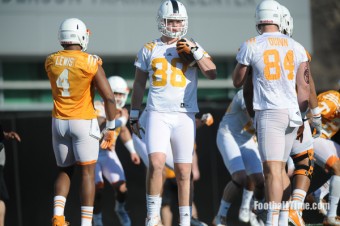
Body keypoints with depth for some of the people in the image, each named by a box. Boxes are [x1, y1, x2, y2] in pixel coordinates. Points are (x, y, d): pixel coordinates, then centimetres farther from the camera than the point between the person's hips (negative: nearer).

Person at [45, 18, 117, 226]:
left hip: (59, 122, 4)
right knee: (88, 172, 3)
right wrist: (111, 126, -3)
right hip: (84, 122, -4)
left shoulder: (51, 62, 0)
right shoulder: (91, 63, -13)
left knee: (65, 171, 16)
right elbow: (109, 97, -12)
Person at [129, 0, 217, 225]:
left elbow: (212, 74, -5)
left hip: (185, 116, 1)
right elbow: (139, 85, 14)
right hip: (158, 114, -1)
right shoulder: (149, 50, 8)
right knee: (156, 162, -19)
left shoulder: (193, 48, 6)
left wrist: (195, 52, -14)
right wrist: (134, 115, 12)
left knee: (184, 171, 3)